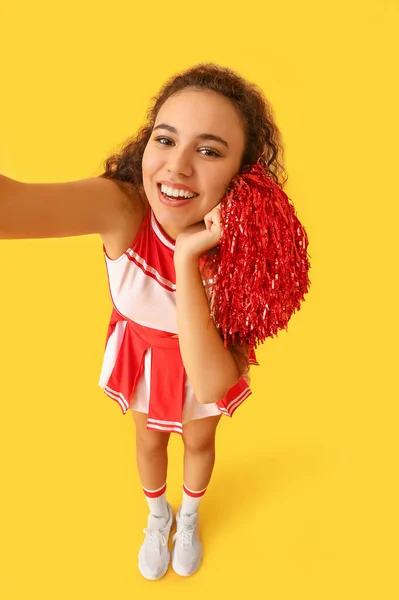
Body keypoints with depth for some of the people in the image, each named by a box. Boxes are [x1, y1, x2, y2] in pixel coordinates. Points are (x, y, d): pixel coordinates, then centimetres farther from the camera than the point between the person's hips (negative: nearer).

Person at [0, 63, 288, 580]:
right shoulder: (122, 206, -35)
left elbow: (211, 384, -41)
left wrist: (187, 258, -47)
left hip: (210, 358, 0)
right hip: (142, 350, 1)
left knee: (199, 442, 26)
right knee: (150, 441, 27)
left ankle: (189, 518, 63)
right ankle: (158, 518, 63)